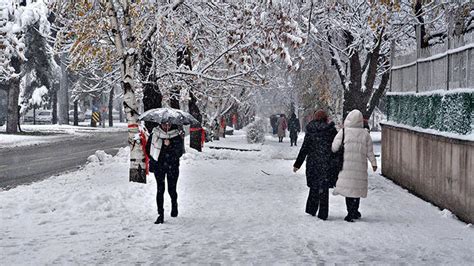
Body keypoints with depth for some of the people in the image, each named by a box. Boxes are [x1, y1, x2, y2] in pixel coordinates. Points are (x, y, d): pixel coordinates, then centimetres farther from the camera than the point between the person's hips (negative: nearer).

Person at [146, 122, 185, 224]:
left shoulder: (176, 135, -3)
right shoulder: (154, 133, 1)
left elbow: (180, 151, -9)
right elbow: (148, 147, 12)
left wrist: (170, 145, -23)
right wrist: (153, 158, 5)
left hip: (172, 166, -1)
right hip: (158, 165, 1)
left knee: (172, 189, 4)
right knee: (160, 189, -5)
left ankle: (174, 205, 37)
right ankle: (160, 214, 0)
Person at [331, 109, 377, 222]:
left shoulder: (343, 132, -6)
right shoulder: (365, 134, 1)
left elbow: (334, 147, -4)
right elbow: (370, 152, 6)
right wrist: (374, 163, 18)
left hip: (346, 165, -2)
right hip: (360, 166, 2)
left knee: (348, 187, 2)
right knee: (357, 187, 13)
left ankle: (351, 213, -2)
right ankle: (355, 211, 21)